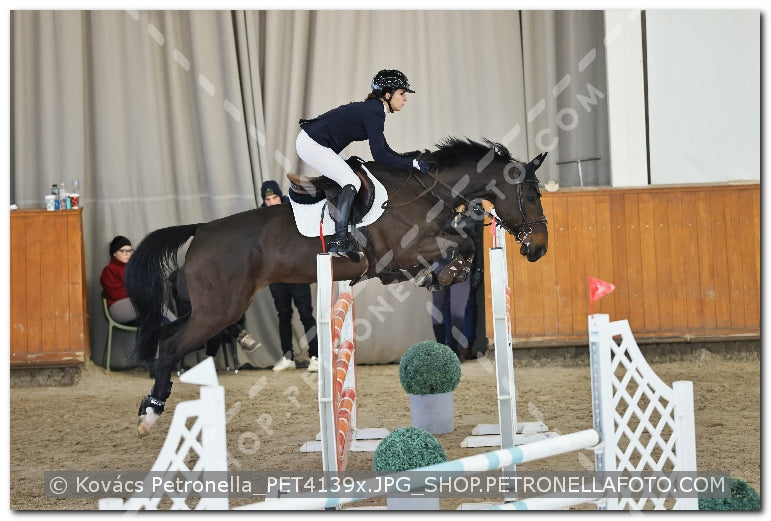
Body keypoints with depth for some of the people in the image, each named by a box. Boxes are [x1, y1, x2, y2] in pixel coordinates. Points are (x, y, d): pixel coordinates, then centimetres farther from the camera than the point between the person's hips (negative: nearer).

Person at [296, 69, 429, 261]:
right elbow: (379, 155, -24)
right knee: (351, 182, -16)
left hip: (312, 143, 11)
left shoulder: (374, 109, 11)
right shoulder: (374, 113, -19)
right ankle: (340, 241, -22)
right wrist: (413, 164, -20)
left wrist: (412, 161, 9)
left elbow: (383, 149, 16)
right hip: (313, 145, -11)